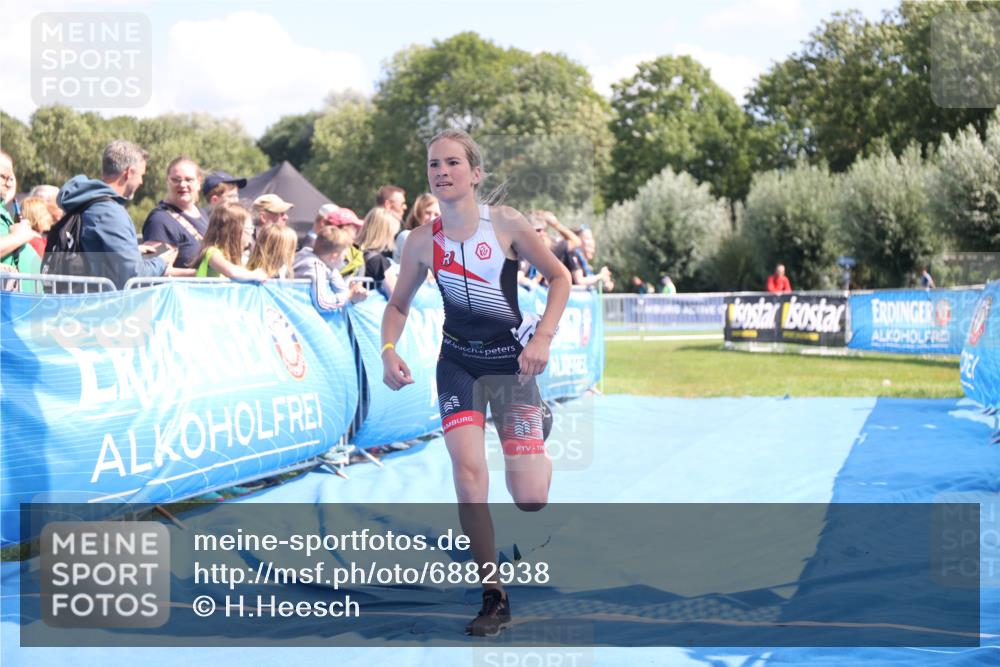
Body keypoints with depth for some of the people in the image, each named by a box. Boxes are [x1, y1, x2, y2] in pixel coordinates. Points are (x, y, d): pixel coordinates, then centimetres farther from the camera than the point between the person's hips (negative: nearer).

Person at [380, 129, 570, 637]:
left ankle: (538, 429, 31)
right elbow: (398, 304, 7)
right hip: (458, 361, 2)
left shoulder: (505, 223, -13)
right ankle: (493, 598, -2)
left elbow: (559, 277, -4)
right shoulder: (423, 241, -5)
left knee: (529, 499, -8)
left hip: (511, 359, -2)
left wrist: (543, 337, -16)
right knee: (467, 473, -16)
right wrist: (388, 351, -11)